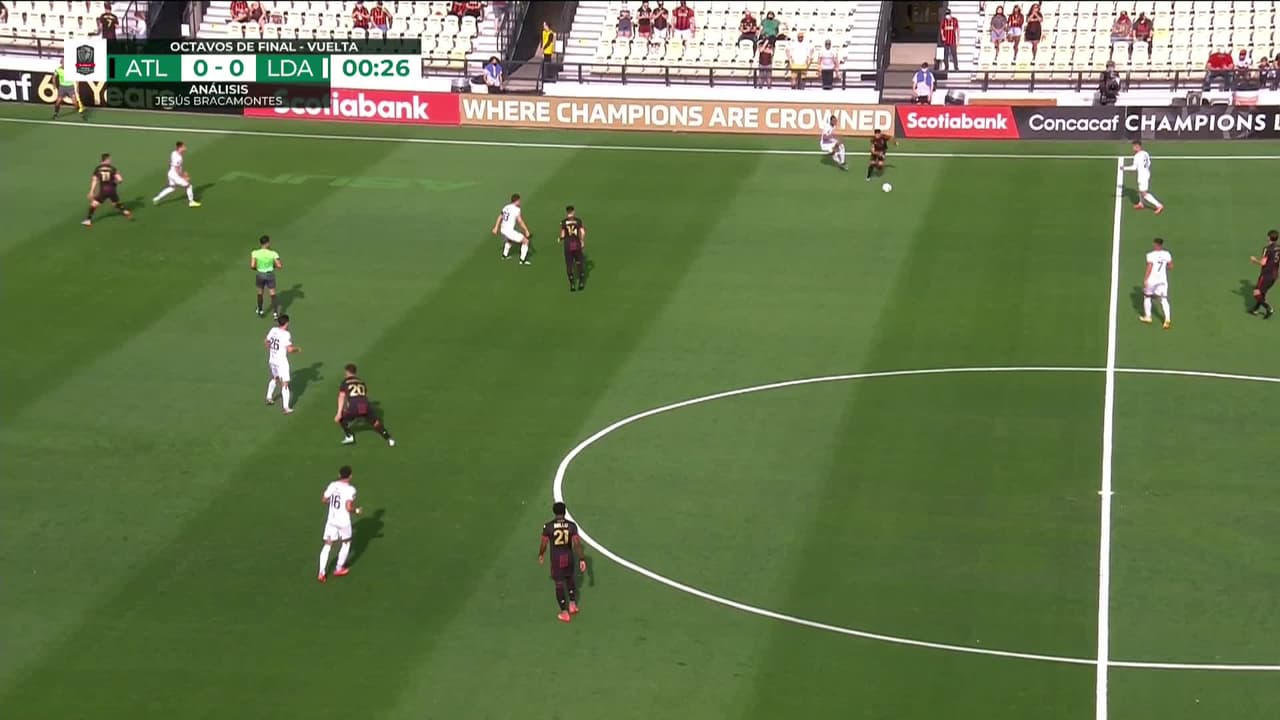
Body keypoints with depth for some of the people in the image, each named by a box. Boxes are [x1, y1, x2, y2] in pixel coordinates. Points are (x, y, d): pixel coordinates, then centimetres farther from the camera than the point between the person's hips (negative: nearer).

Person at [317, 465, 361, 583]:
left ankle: (321, 573, 3)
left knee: (327, 545, 10)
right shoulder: (350, 489, -17)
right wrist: (356, 510, -3)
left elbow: (324, 499, 5)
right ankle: (339, 569, 28)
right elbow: (348, 507, -23)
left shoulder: (332, 485, -2)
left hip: (331, 520, 4)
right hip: (344, 521, -4)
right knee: (346, 543, 21)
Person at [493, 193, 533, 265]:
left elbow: (500, 218, 17)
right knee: (525, 241, 2)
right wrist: (526, 230, -9)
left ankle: (505, 255, 55)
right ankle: (522, 260, 0)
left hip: (503, 230, 8)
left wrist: (496, 228, 26)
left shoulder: (506, 207, 8)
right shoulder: (517, 209, -14)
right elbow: (520, 221, -17)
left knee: (509, 240, 41)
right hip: (510, 231, -8)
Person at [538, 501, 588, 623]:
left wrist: (541, 555, 15)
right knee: (570, 579, 27)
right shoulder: (572, 525, -10)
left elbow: (543, 544, -4)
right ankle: (572, 605, 31)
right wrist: (582, 560, -5)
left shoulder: (548, 526, -12)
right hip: (568, 556, 2)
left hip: (556, 557, -2)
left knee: (559, 584, 9)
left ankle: (564, 613, 14)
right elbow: (577, 543, -11)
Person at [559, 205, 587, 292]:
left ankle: (572, 285, 5)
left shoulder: (563, 222, -4)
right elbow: (583, 232, -9)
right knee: (579, 263, 17)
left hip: (568, 245, -1)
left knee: (569, 265, 8)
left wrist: (560, 239, 17)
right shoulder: (578, 220, 0)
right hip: (577, 244, 1)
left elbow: (563, 235, -5)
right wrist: (583, 241, 6)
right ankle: (581, 283, 12)